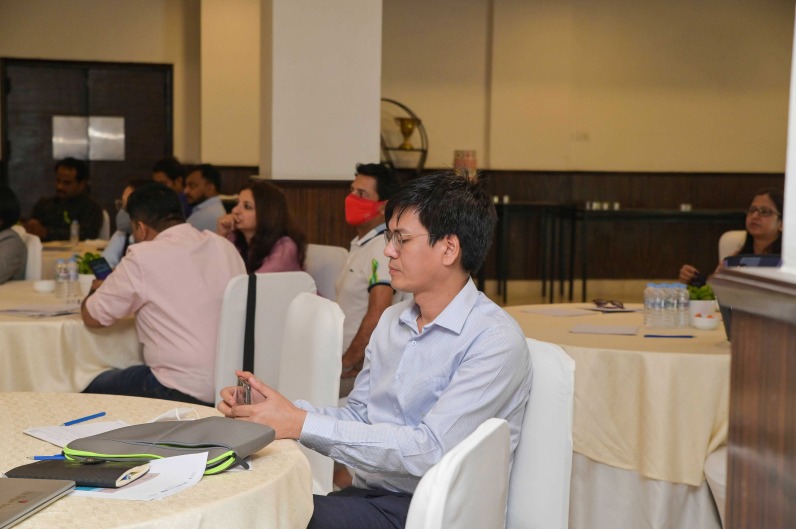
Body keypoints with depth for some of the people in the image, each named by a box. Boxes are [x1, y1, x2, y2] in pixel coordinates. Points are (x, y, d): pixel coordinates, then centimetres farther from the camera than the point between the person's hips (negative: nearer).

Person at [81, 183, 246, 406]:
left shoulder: (142, 258, -10)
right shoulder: (225, 247, 7)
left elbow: (91, 317, 0)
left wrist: (97, 290, 23)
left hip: (184, 392, -7)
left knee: (93, 388, 17)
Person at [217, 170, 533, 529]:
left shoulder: (495, 341, -13)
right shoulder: (392, 320, 13)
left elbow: (429, 451, -21)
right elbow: (356, 417, 13)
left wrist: (302, 424, -21)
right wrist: (272, 408, -5)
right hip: (367, 494, 6)